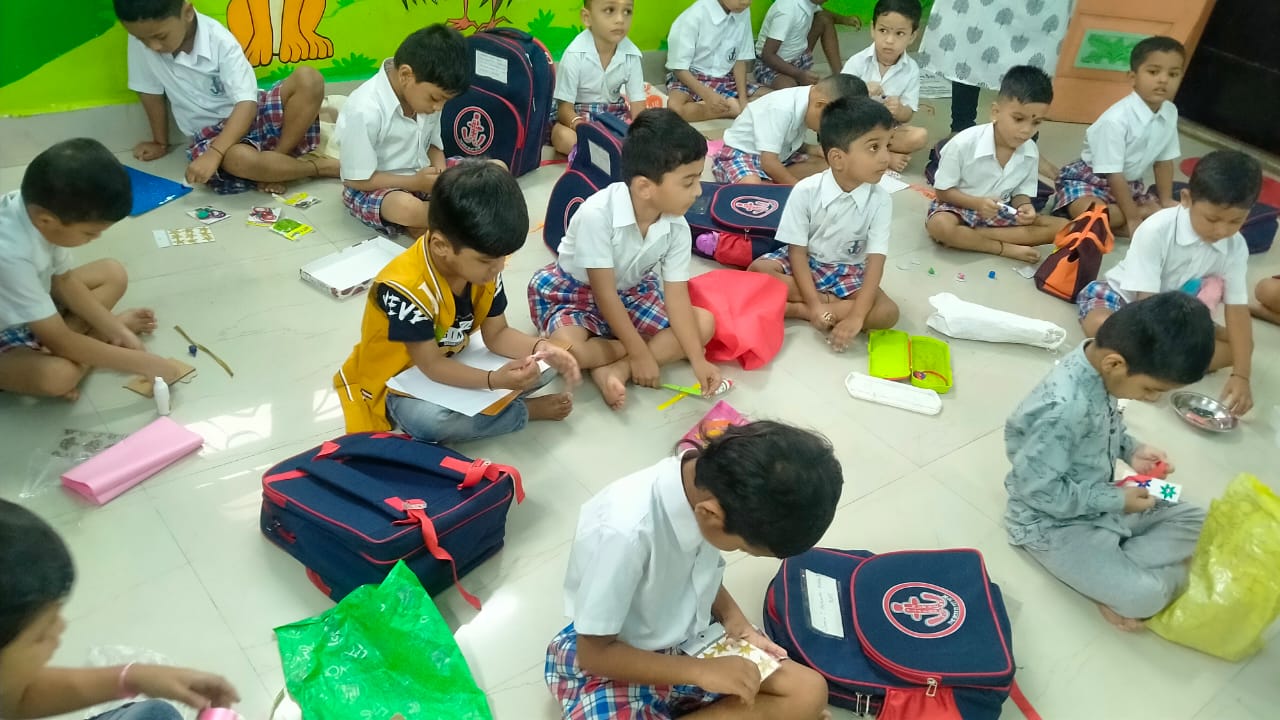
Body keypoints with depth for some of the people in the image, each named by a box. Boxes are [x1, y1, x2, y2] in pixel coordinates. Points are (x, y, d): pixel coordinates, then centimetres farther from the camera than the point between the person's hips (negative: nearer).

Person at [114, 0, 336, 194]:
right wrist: (161, 143, 16)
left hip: (249, 115, 0)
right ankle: (319, 165, -18)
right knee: (237, 159, -39)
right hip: (211, 132, 1)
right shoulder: (141, 40, -11)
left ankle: (277, 159, -20)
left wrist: (213, 153, -38)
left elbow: (247, 103, -26)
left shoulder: (220, 41, -18)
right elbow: (151, 92, 3)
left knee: (308, 78, -27)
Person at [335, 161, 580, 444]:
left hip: (452, 364, 6)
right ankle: (527, 410, -15)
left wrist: (542, 349, -26)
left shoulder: (482, 265, -13)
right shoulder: (406, 288, -34)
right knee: (429, 421, -38)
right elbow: (430, 365, -28)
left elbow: (496, 334, -6)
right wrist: (495, 380, -42)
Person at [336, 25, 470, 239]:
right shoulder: (365, 111, -27)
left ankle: (427, 221, -18)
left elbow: (434, 145, 8)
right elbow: (357, 180, -20)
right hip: (370, 189, -7)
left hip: (421, 175, 7)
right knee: (406, 207, -42)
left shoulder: (423, 94, -7)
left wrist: (442, 175, -14)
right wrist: (415, 183, -22)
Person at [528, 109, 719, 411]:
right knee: (567, 349, -37)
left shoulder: (677, 227, -17)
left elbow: (676, 296, -15)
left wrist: (698, 359, -24)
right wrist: (640, 352, -26)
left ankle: (616, 370, -22)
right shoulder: (598, 213, -33)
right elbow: (604, 293, -28)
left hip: (631, 293, 6)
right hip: (572, 291, -5)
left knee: (705, 323, -13)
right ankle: (626, 356, -9)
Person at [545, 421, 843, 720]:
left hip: (688, 641, 7)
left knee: (809, 691, -8)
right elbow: (594, 652, -22)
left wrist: (732, 616, -9)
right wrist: (701, 671, -23)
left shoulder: (709, 482, -15)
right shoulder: (624, 532, -35)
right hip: (609, 662, -7)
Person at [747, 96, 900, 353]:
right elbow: (797, 251, -17)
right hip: (804, 263, 0)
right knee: (758, 270, -28)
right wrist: (814, 303, -28)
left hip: (848, 272, 1)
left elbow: (875, 262, -22)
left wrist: (857, 315, -33)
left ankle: (795, 309, -23)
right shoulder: (806, 191, -20)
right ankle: (832, 303, -18)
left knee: (887, 312, -24)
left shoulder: (880, 200, -18)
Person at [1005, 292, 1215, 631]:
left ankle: (1114, 569, -4)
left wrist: (1132, 450, -5)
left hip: (1099, 502, 9)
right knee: (1144, 595, -23)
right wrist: (1115, 500, -19)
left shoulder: (1099, 369, -9)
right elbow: (1036, 487, -28)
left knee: (1195, 522, 7)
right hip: (1053, 522, -9)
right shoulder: (1065, 408, -35)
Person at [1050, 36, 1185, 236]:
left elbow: (1164, 161, 6)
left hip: (1130, 183, 8)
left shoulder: (1170, 113, -8)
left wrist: (1166, 202, 1)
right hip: (1091, 178, -7)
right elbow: (1113, 174, -26)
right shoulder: (1116, 119, -28)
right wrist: (1132, 217, -23)